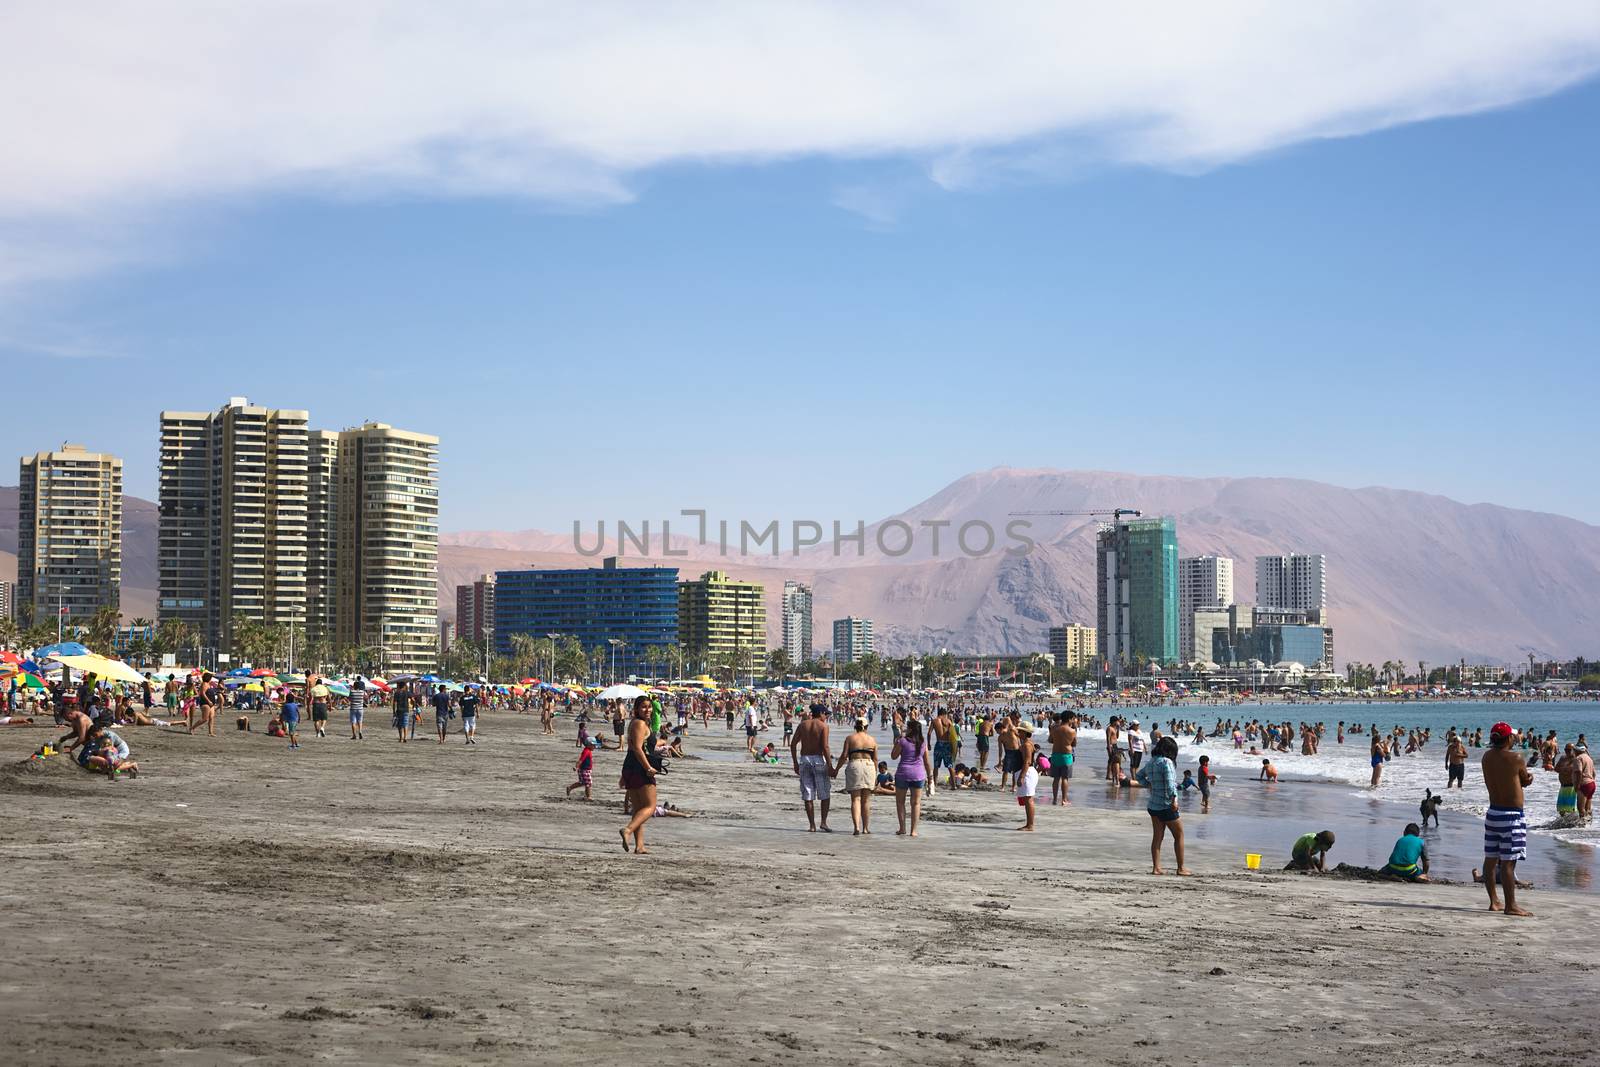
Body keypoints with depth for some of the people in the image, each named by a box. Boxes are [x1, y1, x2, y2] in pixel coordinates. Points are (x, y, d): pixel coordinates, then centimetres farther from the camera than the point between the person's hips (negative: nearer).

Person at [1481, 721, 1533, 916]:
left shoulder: (1487, 757, 6)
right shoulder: (1514, 758, -15)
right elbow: (1526, 780, -2)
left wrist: (1525, 776, 4)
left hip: (1493, 812, 8)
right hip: (1511, 815, -8)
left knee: (1491, 859, 11)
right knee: (1508, 862, -6)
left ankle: (1494, 902, 20)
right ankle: (1510, 906, -3)